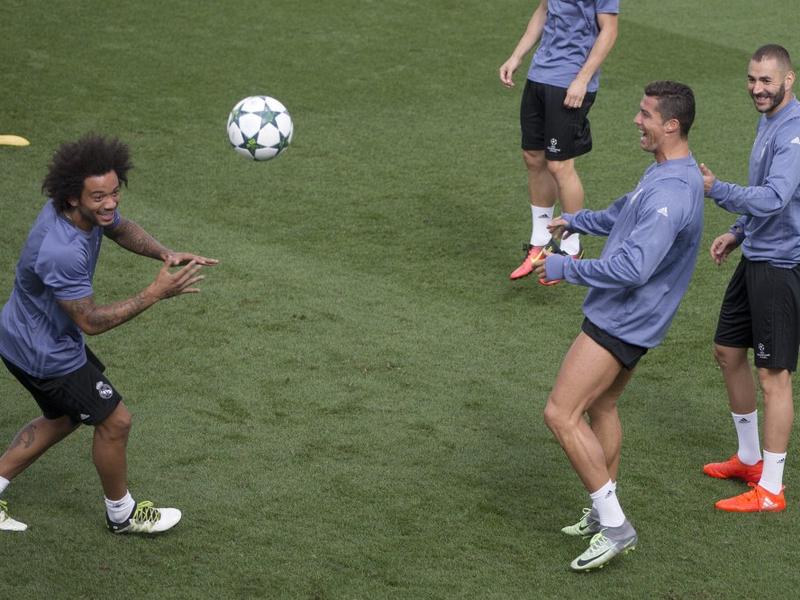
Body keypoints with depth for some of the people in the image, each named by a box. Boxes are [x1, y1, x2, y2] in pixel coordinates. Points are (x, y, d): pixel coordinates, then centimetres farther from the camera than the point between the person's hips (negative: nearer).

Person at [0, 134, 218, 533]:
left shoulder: (92, 208, -12)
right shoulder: (61, 252, -39)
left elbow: (121, 229, 10)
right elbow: (91, 321, -30)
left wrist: (164, 254, -9)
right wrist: (156, 293, -33)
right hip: (45, 353, -9)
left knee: (63, 418, 26)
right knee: (114, 421, 6)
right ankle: (122, 514, 28)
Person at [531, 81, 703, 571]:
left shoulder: (672, 192, -28)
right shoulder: (665, 173, 7)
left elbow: (632, 268, -34)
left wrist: (564, 268, -23)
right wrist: (577, 221, 28)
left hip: (622, 323, -11)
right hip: (628, 318, 11)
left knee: (562, 414, -10)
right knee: (600, 407, 22)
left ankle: (615, 526, -3)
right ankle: (604, 515, 35)